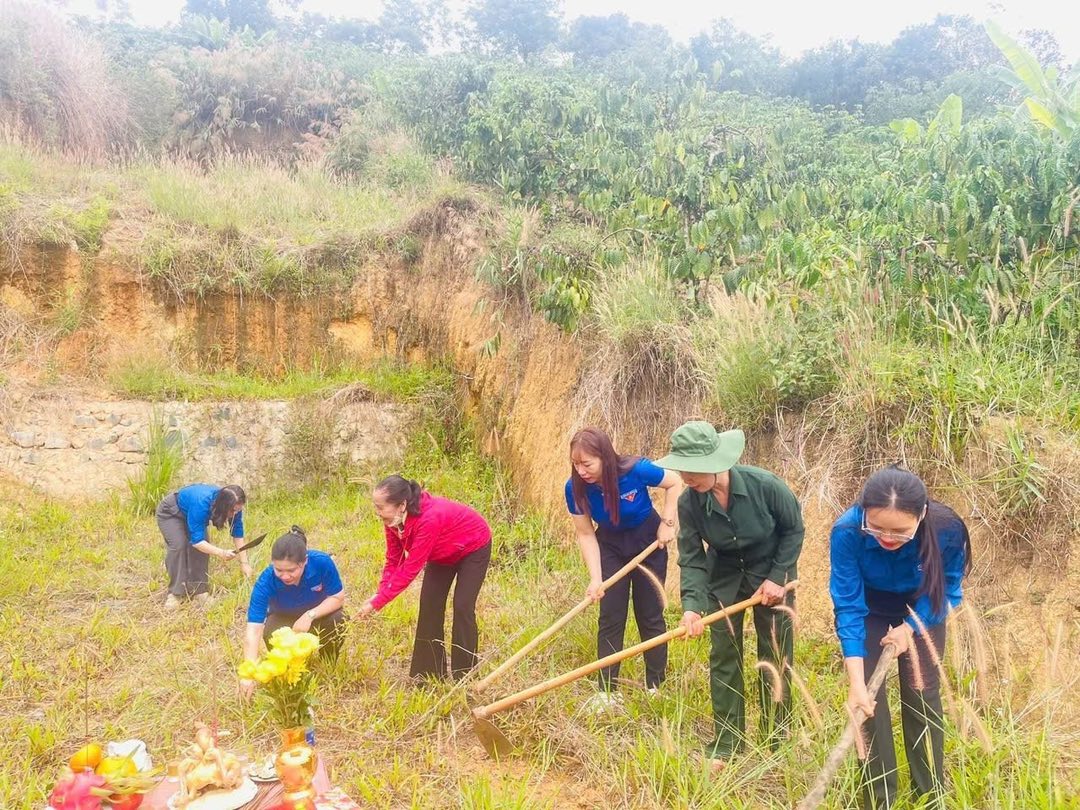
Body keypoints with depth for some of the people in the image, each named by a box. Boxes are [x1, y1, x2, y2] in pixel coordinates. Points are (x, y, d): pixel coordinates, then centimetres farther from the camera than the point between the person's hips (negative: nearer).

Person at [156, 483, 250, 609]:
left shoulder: (234, 507, -27)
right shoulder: (201, 504, -45)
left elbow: (238, 534, -18)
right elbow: (196, 540, -41)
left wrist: (244, 563, -22)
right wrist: (221, 553, -49)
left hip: (190, 514, 6)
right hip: (170, 513, -5)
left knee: (204, 546, -14)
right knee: (179, 545, -24)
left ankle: (198, 591, -7)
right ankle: (175, 594, -17)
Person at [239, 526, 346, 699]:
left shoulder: (322, 562, -34)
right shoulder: (266, 581, -35)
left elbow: (338, 598, -20)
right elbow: (253, 629, -38)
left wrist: (310, 615, -36)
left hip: (319, 613, 0)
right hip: (283, 618, 0)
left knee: (338, 619, -31)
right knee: (271, 635, -32)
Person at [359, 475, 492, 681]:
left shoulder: (429, 519, -44)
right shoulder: (393, 519, -21)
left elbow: (410, 569, -39)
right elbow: (393, 560, -13)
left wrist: (377, 603, -35)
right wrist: (379, 594, -27)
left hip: (474, 548, -7)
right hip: (443, 553, 7)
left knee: (462, 607, -12)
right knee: (429, 604, 1)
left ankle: (464, 677, 1)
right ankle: (429, 673, 12)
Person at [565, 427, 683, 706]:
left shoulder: (636, 470, -32)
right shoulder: (575, 487, -24)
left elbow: (675, 483, -13)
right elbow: (586, 534, -16)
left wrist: (667, 523, -16)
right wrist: (596, 579, -22)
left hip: (648, 542, -2)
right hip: (610, 545, 2)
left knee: (650, 615, 5)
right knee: (610, 617, 0)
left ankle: (655, 686, 19)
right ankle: (606, 690, 10)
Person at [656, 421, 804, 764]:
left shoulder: (764, 485, -30)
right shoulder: (688, 503, -23)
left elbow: (794, 529, -12)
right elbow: (691, 559, -18)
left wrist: (777, 576, -14)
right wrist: (692, 605, -32)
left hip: (770, 574, -2)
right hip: (724, 577, 2)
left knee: (775, 657, 4)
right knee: (724, 657, 5)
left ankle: (777, 742, 21)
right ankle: (726, 745, 17)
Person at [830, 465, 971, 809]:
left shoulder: (948, 530, -35)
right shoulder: (847, 532, -38)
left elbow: (946, 590, -14)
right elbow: (848, 606, -31)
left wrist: (910, 629, -23)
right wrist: (856, 683, -35)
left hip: (921, 612, 1)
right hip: (870, 611, 0)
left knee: (922, 694, 4)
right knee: (869, 697, -3)